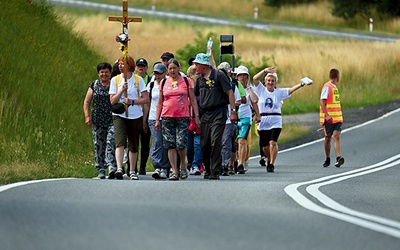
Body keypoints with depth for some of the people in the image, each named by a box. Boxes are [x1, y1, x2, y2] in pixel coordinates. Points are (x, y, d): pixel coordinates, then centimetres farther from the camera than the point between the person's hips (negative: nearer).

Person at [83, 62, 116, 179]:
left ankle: (111, 167, -25)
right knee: (99, 145, 3)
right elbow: (86, 102, 11)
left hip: (112, 120, -2)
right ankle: (101, 169, 10)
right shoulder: (94, 85, 10)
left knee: (111, 142, -16)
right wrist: (87, 116, -1)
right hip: (97, 120, 2)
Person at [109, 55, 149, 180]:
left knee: (133, 145, 8)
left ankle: (132, 171, 20)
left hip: (135, 116, 1)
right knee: (120, 142, -20)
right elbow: (112, 101, -1)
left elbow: (146, 99, -1)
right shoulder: (115, 80, 4)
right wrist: (122, 90, -15)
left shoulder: (138, 80, 3)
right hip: (119, 115, -1)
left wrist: (132, 101, -15)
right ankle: (119, 169, -30)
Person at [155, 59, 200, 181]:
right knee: (170, 145, -3)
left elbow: (193, 99, 8)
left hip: (183, 117, -2)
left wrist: (196, 116, 1)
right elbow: (160, 102, 14)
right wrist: (157, 119, 10)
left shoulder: (186, 81, 5)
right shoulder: (164, 83, 10)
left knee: (181, 143, -12)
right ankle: (174, 171, 2)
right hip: (167, 117, 2)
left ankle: (183, 165, 13)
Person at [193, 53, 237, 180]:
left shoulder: (219, 75, -6)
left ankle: (215, 172, -11)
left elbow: (230, 93, -6)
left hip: (218, 113, -6)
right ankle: (208, 170, 18)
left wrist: (233, 111, -11)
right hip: (204, 114, 6)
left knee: (216, 143, -12)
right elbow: (194, 96, 21)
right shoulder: (199, 79, 13)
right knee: (204, 144, 5)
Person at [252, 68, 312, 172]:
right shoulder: (261, 90, 5)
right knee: (264, 146, 9)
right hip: (263, 121, 1)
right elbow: (255, 79, -7)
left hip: (275, 121, -1)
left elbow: (291, 90, -4)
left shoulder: (279, 92, 7)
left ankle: (272, 164, -12)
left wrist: (302, 84, -18)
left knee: (273, 142, -18)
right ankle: (269, 159, 37)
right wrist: (265, 71, -17)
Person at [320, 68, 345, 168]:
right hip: (329, 118, -7)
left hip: (337, 117, 7)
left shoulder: (334, 87, 18)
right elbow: (322, 102, -17)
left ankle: (338, 158, -22)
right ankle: (327, 159, 15)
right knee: (328, 138, 4)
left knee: (336, 136, -9)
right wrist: (327, 115, -24)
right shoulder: (327, 87, -9)